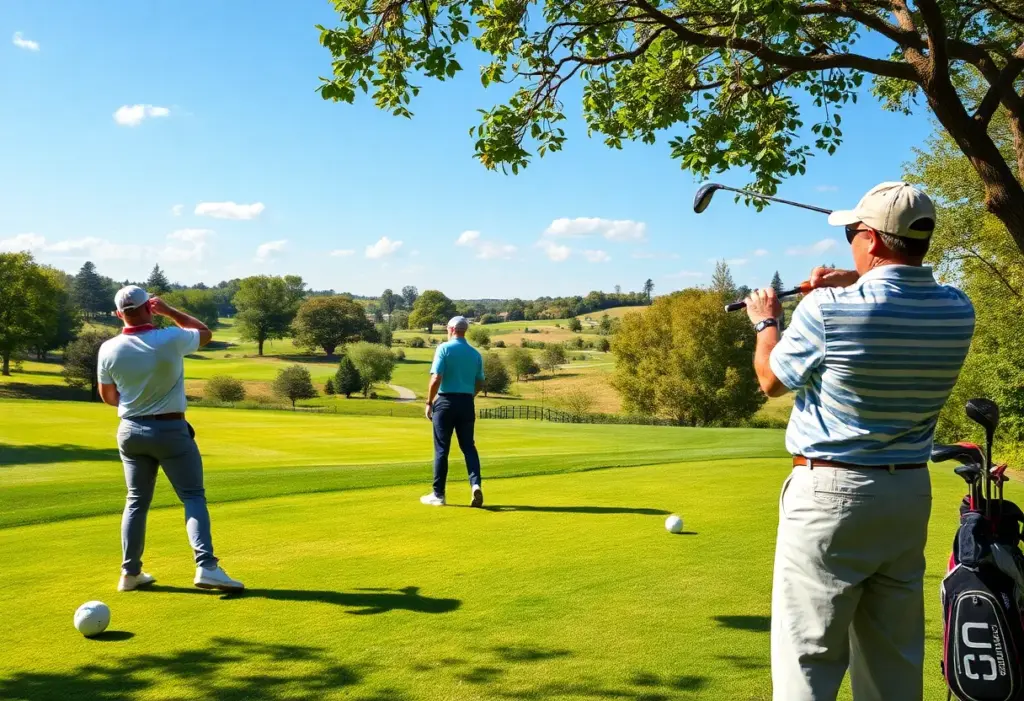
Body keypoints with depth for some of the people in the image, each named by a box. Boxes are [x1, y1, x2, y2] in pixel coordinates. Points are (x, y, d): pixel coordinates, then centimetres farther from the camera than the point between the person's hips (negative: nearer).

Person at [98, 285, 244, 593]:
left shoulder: (109, 350, -6)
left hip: (131, 431, 4)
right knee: (193, 497, -1)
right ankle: (206, 566, -13)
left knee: (136, 502, 14)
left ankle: (130, 573, 18)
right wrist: (169, 311, 6)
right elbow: (205, 333, 5)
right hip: (171, 430, -4)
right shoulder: (171, 340, -16)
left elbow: (108, 397, 8)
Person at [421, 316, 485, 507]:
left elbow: (436, 379, -14)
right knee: (468, 446, 10)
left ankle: (438, 494, 8)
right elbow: (480, 384, 12)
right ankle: (475, 484, -10)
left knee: (441, 449, 3)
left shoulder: (444, 348, -6)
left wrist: (429, 402, -5)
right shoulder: (475, 353, 8)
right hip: (467, 404, 4)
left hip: (446, 401, -4)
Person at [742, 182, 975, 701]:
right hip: (911, 494, 6)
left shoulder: (828, 308, -17)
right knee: (895, 659, 15)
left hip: (829, 492, -6)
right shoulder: (958, 311, -1)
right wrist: (858, 285, 14)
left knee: (809, 657, 0)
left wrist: (765, 321, 17)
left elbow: (772, 380, 0)